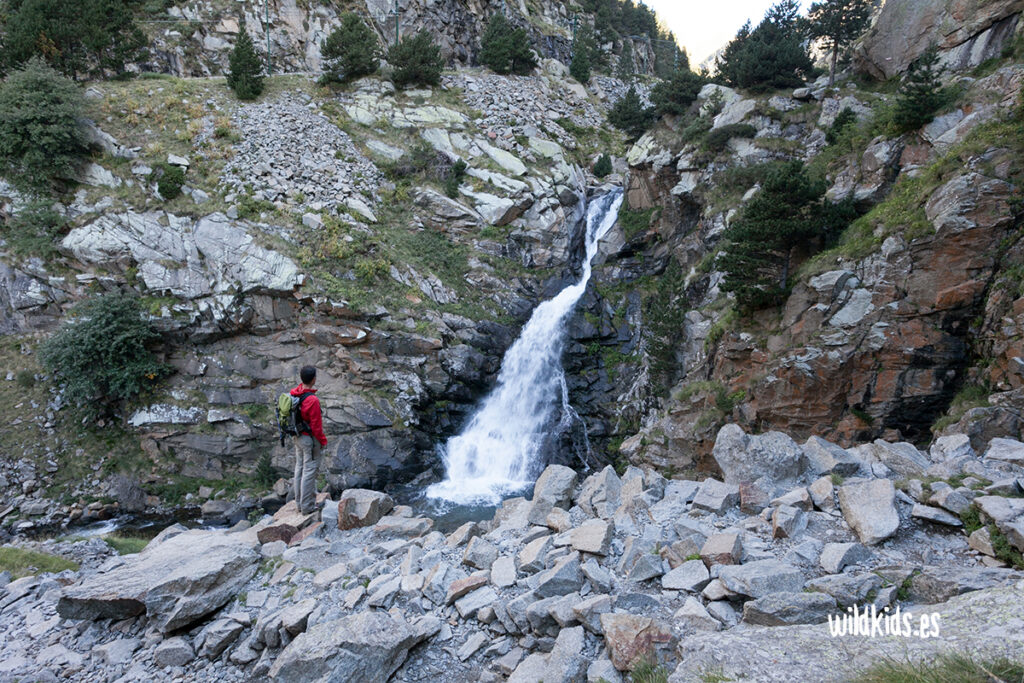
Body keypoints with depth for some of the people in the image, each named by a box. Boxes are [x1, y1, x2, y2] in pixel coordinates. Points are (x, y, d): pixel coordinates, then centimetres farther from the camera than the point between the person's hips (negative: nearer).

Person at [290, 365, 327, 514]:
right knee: (309, 471, -1)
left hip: (298, 437, 9)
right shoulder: (312, 400, -25)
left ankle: (300, 502, 26)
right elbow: (316, 425, -20)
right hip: (310, 439, -9)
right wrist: (323, 441, -7)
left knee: (299, 469, 16)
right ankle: (307, 506, 6)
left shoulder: (293, 394, 1)